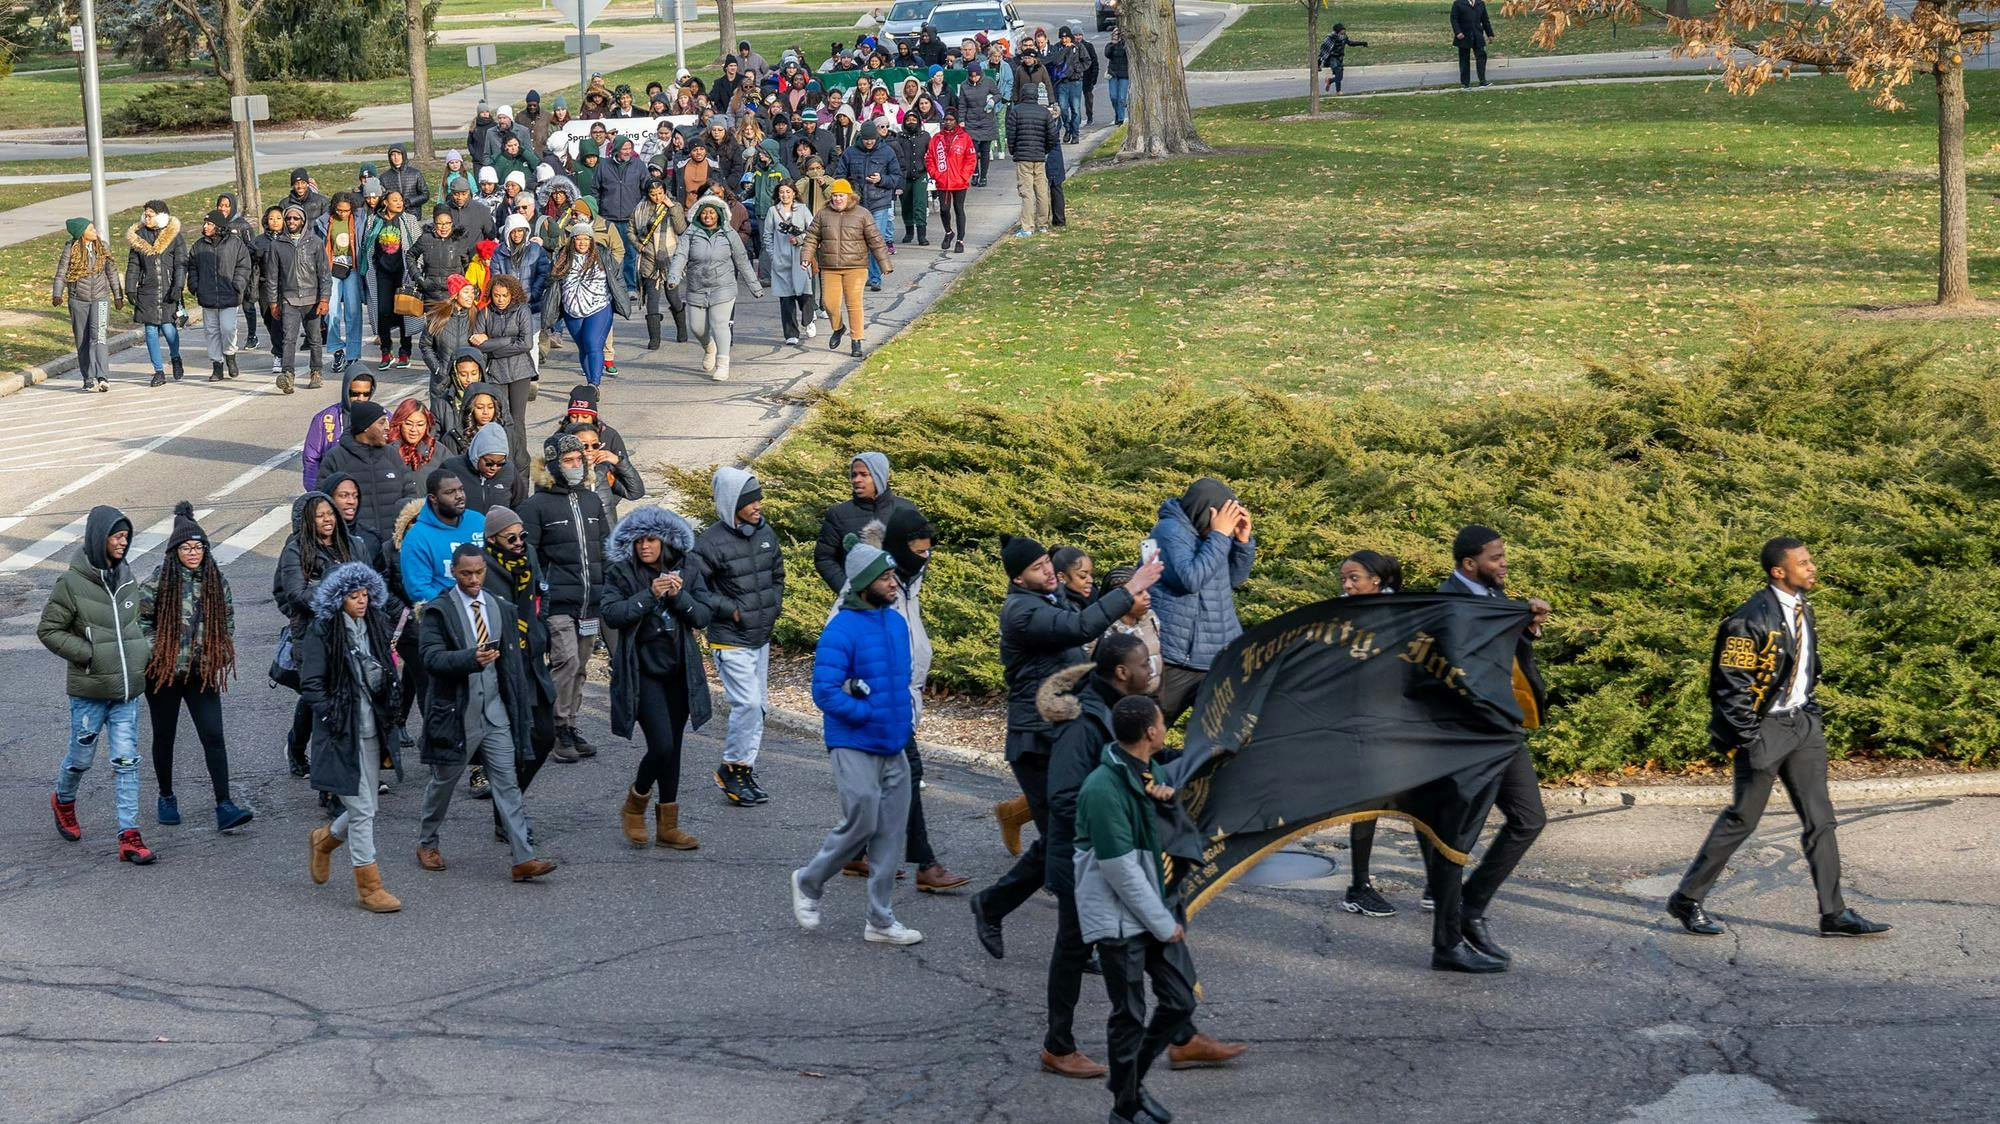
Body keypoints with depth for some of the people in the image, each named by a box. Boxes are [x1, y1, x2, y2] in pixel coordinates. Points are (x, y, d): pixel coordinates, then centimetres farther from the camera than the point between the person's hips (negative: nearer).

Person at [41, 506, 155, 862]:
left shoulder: (126, 578, 7)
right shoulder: (71, 583, -11)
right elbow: (48, 630, -7)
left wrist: (144, 652, 7)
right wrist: (88, 654, -14)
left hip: (126, 689, 4)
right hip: (89, 690, -4)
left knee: (126, 761, -1)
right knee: (82, 757, 12)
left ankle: (129, 836, -1)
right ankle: (63, 801, 43)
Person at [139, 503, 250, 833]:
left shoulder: (216, 581, 3)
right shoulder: (158, 582, -8)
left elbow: (228, 619, 15)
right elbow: (140, 620, -3)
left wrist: (222, 655, 6)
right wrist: (157, 653, -10)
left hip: (202, 674, 2)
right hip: (164, 672, -2)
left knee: (213, 737, -8)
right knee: (164, 737, 11)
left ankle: (224, 806, -11)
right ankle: (166, 798, 29)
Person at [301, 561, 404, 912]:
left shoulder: (375, 626, 10)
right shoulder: (322, 633, -10)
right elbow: (310, 685, -10)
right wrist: (334, 718, -15)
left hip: (371, 733, 7)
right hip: (341, 735, -7)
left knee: (365, 808, 12)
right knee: (362, 811, -6)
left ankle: (324, 840, 42)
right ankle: (369, 887, 3)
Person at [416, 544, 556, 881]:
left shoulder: (500, 609, 10)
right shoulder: (439, 611, -6)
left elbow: (513, 661, 14)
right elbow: (432, 657, -18)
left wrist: (520, 706, 11)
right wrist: (471, 659, -32)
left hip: (494, 714, 3)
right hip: (455, 712, -3)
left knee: (507, 784, -3)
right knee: (443, 782, 11)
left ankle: (524, 859, -9)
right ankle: (427, 844, 33)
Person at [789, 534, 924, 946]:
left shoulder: (897, 623, 9)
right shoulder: (841, 630, -15)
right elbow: (824, 692, -19)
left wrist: (905, 717, 9)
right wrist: (870, 715, -16)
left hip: (893, 746, 7)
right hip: (854, 745, -7)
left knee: (890, 832, 7)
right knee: (861, 822, -11)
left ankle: (881, 920, 14)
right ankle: (809, 882, 15)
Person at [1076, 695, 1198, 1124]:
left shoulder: (1145, 773, 5)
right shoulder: (1104, 790, -22)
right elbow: (1120, 870, -22)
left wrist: (1167, 792, -2)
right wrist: (1163, 925, -15)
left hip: (1155, 907, 8)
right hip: (1119, 918, -8)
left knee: (1181, 1002, 10)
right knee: (1130, 1016, 2)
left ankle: (1132, 1080, 30)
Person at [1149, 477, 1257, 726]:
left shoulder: (1207, 534, 8)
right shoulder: (1170, 531, -13)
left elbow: (1236, 578, 17)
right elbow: (1191, 578, -26)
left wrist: (1243, 540, 1)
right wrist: (1220, 536, -21)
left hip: (1220, 658, 7)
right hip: (1176, 659, -7)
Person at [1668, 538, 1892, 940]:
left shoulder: (1802, 610, 9)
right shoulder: (1752, 619, -18)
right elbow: (1731, 684, -18)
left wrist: (1813, 715, 14)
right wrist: (1749, 739, -18)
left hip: (1802, 726, 8)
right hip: (1765, 729, -8)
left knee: (1819, 819, 4)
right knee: (1742, 818, 0)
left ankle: (1834, 914, 6)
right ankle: (1686, 900, 13)